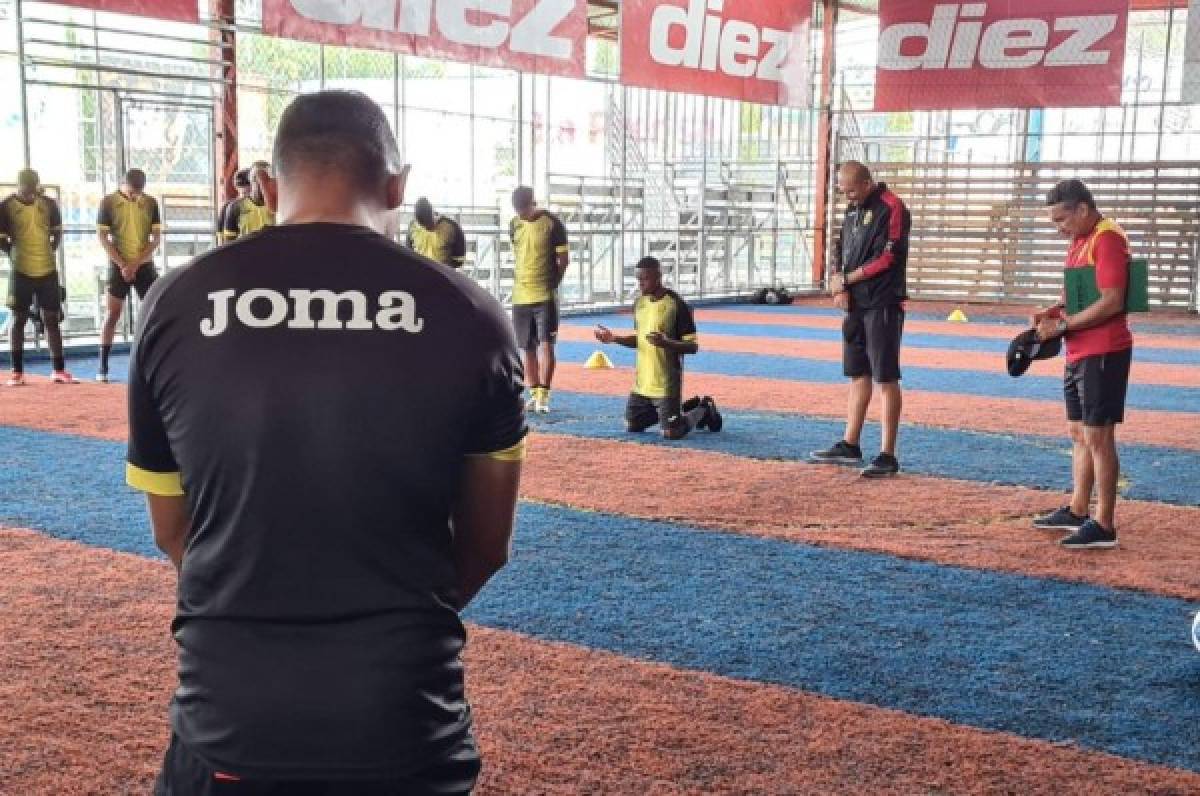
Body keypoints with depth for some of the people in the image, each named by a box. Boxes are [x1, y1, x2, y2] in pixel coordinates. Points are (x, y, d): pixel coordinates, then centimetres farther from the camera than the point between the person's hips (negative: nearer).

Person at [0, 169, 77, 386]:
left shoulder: (49, 204, 1)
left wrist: (51, 252, 3)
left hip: (48, 271, 2)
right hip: (21, 272, -2)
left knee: (52, 319, 6)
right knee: (18, 319, 5)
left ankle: (60, 370, 11)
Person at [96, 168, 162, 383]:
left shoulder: (151, 203, 3)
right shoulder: (109, 202, -3)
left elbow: (157, 237, 1)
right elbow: (102, 237, -5)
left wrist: (137, 263, -9)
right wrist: (122, 265, -12)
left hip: (144, 265, 2)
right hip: (119, 266, -2)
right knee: (113, 313, -1)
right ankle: (103, 367, 4)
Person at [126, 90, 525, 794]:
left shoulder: (175, 308, -3)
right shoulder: (468, 316, -7)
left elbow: (175, 534, 9)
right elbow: (486, 548, 4)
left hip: (228, 732, 1)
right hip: (407, 732, 0)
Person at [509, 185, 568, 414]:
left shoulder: (552, 223, -7)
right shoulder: (515, 225, 9)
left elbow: (564, 259, -3)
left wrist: (552, 284, -3)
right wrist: (520, 282, 13)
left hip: (545, 296, -5)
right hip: (520, 296, 5)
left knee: (546, 344, -9)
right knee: (528, 348, 10)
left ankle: (543, 395, -9)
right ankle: (534, 394, 19)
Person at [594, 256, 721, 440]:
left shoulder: (677, 305, -15)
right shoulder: (639, 303, 7)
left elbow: (693, 346, -14)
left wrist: (666, 343, -31)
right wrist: (614, 338, 3)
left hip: (666, 385, -7)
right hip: (642, 383, 7)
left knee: (672, 434, -11)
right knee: (632, 427, 13)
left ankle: (703, 410, 20)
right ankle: (685, 408, 27)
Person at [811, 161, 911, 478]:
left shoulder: (891, 209, -11)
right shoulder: (853, 210, 15)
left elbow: (886, 259, -17)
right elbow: (842, 253, 15)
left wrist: (846, 280, -9)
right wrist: (840, 288, -3)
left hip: (883, 306, -8)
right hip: (855, 305, 8)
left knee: (886, 378, -5)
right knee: (858, 375, 13)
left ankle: (888, 455, -2)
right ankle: (850, 446, 21)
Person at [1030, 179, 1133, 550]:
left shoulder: (1107, 239, -16)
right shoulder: (1080, 241, 15)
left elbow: (1111, 302, -22)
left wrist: (1063, 325, -17)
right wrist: (1055, 311, 5)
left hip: (1103, 354, -10)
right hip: (1079, 353, 10)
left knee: (1098, 436, -6)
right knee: (1079, 433, 15)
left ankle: (1104, 526, -1)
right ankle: (1077, 512, 25)